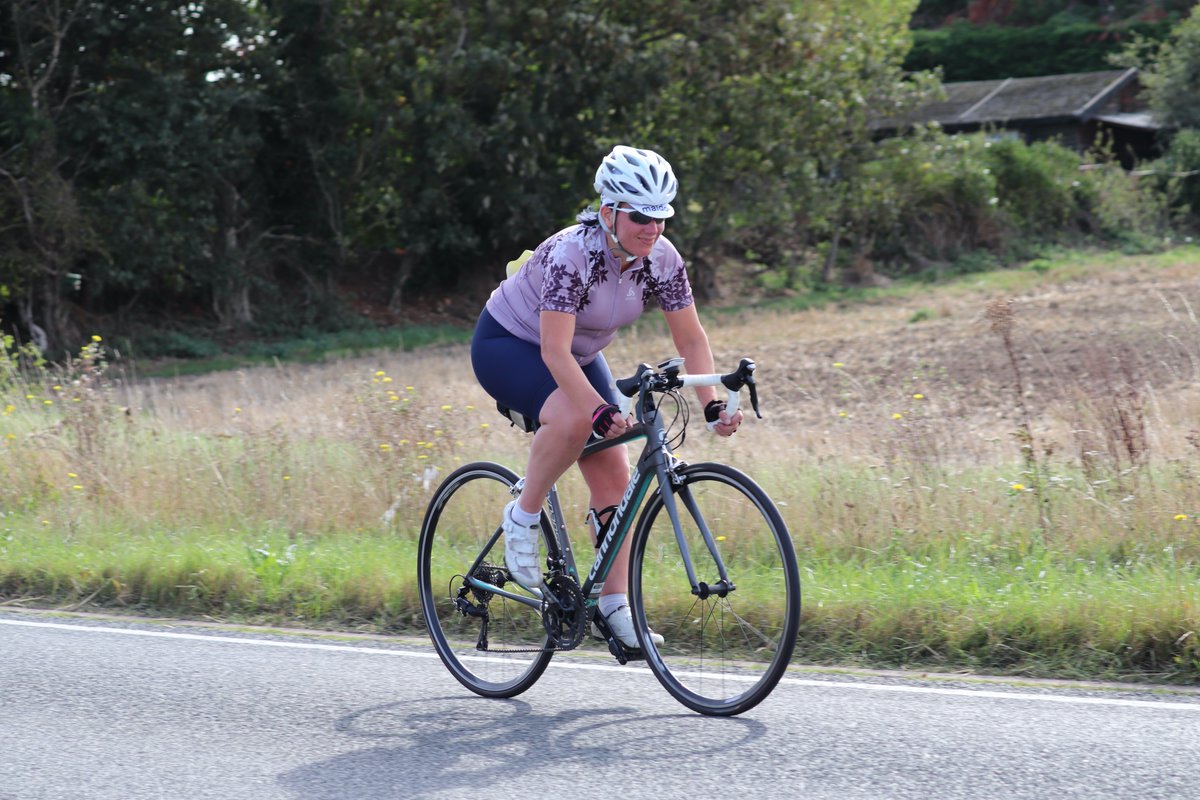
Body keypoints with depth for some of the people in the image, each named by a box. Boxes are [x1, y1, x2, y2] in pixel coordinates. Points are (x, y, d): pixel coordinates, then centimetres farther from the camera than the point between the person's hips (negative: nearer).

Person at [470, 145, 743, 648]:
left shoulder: (661, 259, -16)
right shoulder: (571, 254, -34)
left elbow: (691, 340, -11)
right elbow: (554, 351, -37)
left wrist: (713, 405, -24)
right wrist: (600, 410, -47)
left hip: (579, 355, 6)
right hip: (507, 343, -6)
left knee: (614, 476, -6)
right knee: (573, 419, -36)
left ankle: (615, 605, 0)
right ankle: (522, 518, -14)